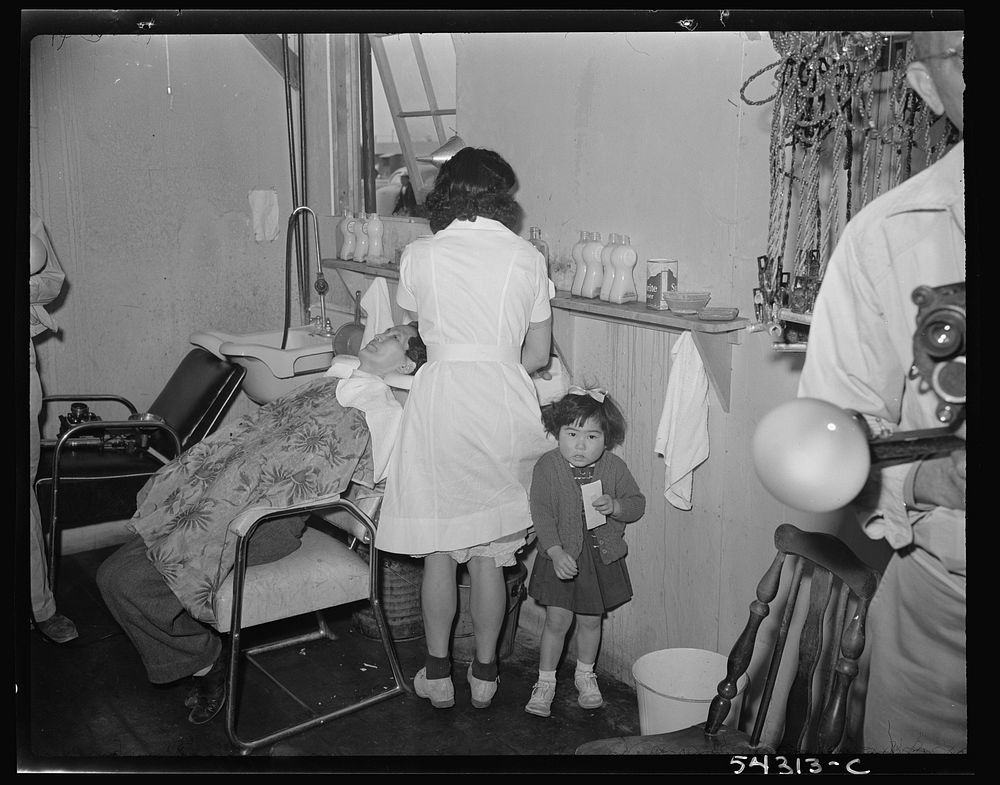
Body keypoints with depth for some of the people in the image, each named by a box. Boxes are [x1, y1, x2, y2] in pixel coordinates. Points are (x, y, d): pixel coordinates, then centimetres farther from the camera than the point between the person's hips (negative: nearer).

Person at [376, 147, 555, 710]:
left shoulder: (419, 255, -1)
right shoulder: (527, 257, 1)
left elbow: (411, 336, 10)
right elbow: (537, 355, 4)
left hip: (440, 397, -1)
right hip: (507, 406, 1)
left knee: (439, 548, 12)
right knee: (490, 552, 11)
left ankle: (438, 674, 22)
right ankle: (485, 674, 23)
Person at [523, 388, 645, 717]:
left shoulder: (614, 467, -6)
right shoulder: (547, 466, -13)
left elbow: (638, 503, 3)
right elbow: (541, 513, -16)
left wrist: (615, 506, -19)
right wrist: (556, 552, -26)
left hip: (601, 557, 2)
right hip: (561, 557, -2)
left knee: (591, 620, 14)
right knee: (557, 620, 0)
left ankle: (585, 674, 37)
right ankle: (545, 682, 19)